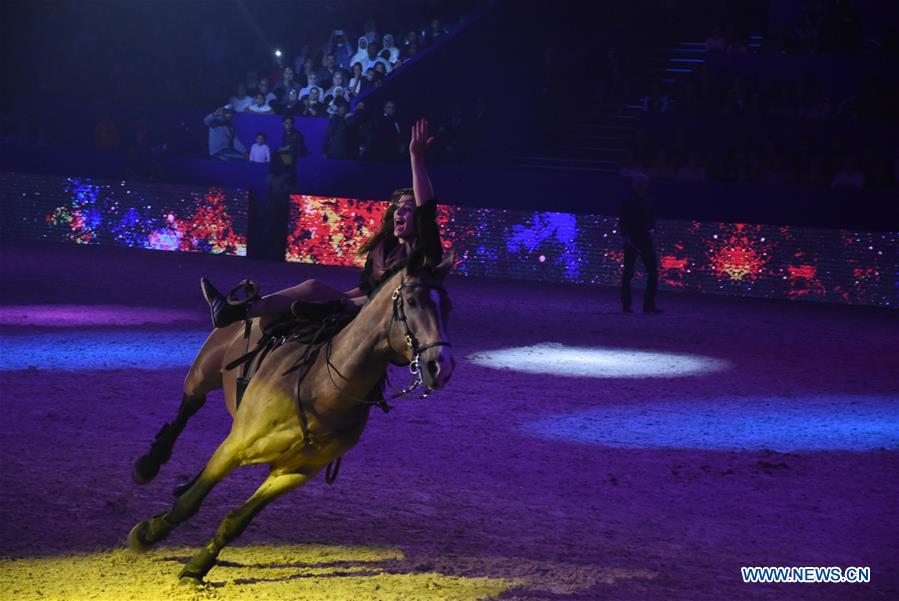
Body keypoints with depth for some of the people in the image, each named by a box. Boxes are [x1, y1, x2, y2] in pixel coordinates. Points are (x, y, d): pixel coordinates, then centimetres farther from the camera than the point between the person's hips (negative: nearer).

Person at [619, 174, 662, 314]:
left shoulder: (647, 202, 9)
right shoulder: (628, 202, -4)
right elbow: (622, 222, -4)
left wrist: (651, 230, 2)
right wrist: (626, 237, -13)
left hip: (645, 241, 5)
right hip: (631, 241, -5)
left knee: (653, 272, -1)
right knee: (628, 273, 1)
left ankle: (649, 304, 4)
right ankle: (626, 304, 8)